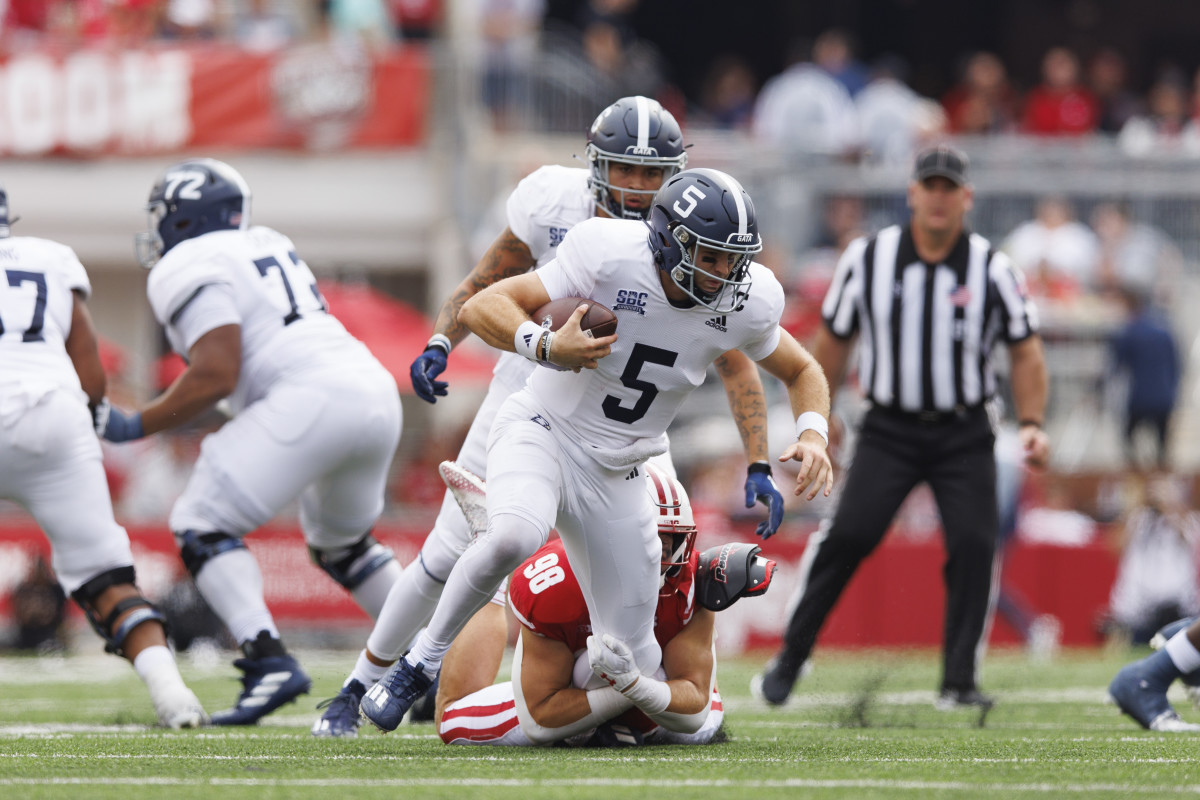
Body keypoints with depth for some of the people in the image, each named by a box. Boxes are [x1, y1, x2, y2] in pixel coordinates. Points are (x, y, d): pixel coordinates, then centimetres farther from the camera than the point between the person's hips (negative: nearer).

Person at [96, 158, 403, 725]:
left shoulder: (190, 269, -1)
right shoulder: (267, 248, 26)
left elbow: (217, 376, -10)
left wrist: (136, 426, -2)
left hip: (311, 398, -9)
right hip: (377, 395, 9)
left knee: (201, 525, -3)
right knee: (341, 544, 29)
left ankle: (269, 663, -19)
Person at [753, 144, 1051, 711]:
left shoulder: (992, 270, -3)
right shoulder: (868, 259, -2)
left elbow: (1025, 350, 4)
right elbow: (834, 339, 11)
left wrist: (1030, 424, -7)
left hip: (964, 435, 1)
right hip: (889, 430, 0)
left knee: (973, 543, -13)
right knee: (850, 533, -15)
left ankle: (959, 681, -2)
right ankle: (789, 659, -3)